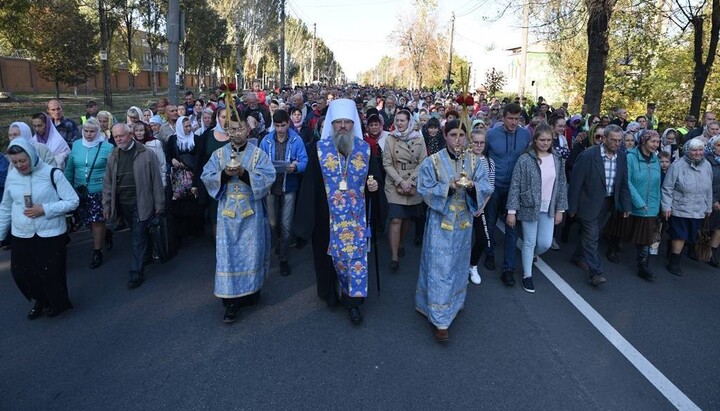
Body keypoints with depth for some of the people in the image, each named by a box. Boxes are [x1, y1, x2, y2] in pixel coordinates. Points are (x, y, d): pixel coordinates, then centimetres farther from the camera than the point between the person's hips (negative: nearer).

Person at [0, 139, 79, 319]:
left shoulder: (52, 173, -12)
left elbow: (73, 201, -11)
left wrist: (44, 209, -20)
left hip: (51, 234, -4)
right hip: (21, 235, 4)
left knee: (51, 273, 4)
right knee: (21, 272, 9)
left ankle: (57, 303, 32)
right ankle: (40, 300, 36)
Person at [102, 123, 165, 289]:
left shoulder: (146, 154, -7)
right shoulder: (113, 157, 7)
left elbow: (156, 180, -6)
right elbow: (108, 183, 11)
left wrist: (159, 203, -5)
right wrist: (106, 205, 8)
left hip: (141, 203, -4)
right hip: (122, 204, 5)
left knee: (139, 238, -2)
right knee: (137, 236, 15)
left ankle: (137, 273, 4)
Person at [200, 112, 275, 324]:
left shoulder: (258, 154, 0)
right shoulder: (218, 154, 6)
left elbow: (268, 178, -10)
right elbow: (206, 177, 0)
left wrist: (245, 173, -22)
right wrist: (224, 174, -18)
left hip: (251, 212, -1)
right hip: (227, 212, 1)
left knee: (251, 252, 7)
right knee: (228, 253, 0)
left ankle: (251, 289, 27)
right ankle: (231, 301, 5)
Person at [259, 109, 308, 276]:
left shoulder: (296, 140, -5)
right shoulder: (266, 140, 0)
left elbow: (304, 161, -8)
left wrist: (295, 167, -29)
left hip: (289, 187, -2)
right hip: (271, 186, 2)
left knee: (285, 225, 1)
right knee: (272, 223, 11)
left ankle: (283, 259, 13)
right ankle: (275, 247, 40)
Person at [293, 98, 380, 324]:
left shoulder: (365, 149, 1)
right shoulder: (318, 148, -4)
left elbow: (375, 175, 10)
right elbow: (310, 183, -5)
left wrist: (374, 185, -13)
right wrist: (307, 216, -8)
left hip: (356, 215, 1)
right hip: (328, 216, -1)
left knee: (357, 254, 1)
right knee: (331, 254, 12)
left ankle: (353, 301, 12)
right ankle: (332, 293, 33)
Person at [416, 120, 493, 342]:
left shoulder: (473, 162, 2)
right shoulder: (432, 161, -8)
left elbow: (486, 188, -1)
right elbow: (425, 190, -10)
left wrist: (473, 186, -23)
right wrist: (448, 187, -24)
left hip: (463, 221, 4)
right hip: (440, 222, -4)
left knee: (457, 265, 18)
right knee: (440, 268, -4)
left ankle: (453, 304, 40)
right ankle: (440, 321, 3)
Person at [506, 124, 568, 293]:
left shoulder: (558, 160, 1)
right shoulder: (525, 159, -12)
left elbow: (562, 185, 7)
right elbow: (515, 186, -11)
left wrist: (560, 209, 4)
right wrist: (511, 211, -13)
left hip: (549, 209, 4)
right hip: (529, 207, -4)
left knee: (545, 244, 8)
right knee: (529, 242, 6)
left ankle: (530, 257, 42)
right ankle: (527, 275, 23)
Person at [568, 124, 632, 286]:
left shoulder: (622, 156, -1)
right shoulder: (588, 155, -19)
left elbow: (624, 183, 8)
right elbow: (575, 182, -15)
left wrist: (626, 206, 4)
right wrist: (572, 207, -13)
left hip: (608, 203, 6)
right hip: (590, 203, -6)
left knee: (592, 234, 19)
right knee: (591, 236, -4)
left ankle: (578, 257, 40)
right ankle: (595, 273, 3)